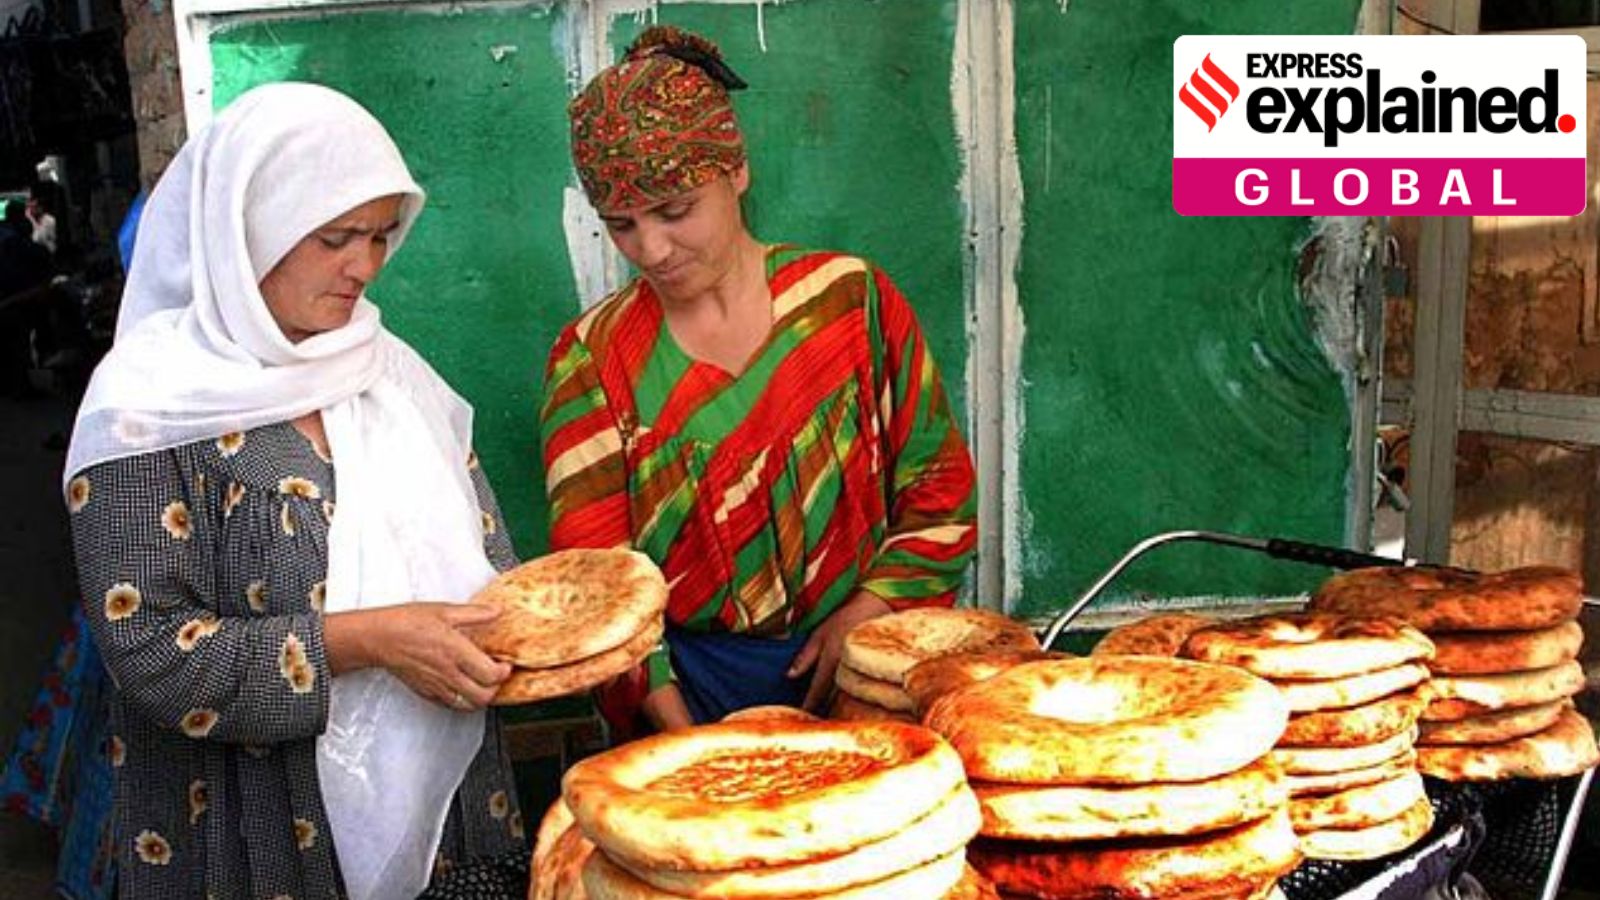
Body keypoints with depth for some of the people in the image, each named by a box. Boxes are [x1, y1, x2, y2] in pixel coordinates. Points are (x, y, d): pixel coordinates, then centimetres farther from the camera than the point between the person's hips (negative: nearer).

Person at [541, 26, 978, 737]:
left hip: (855, 676, 0)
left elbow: (940, 485, 8)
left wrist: (866, 613, -5)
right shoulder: (592, 357, 3)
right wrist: (679, 731, -14)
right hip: (682, 690, 0)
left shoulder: (851, 297, 3)